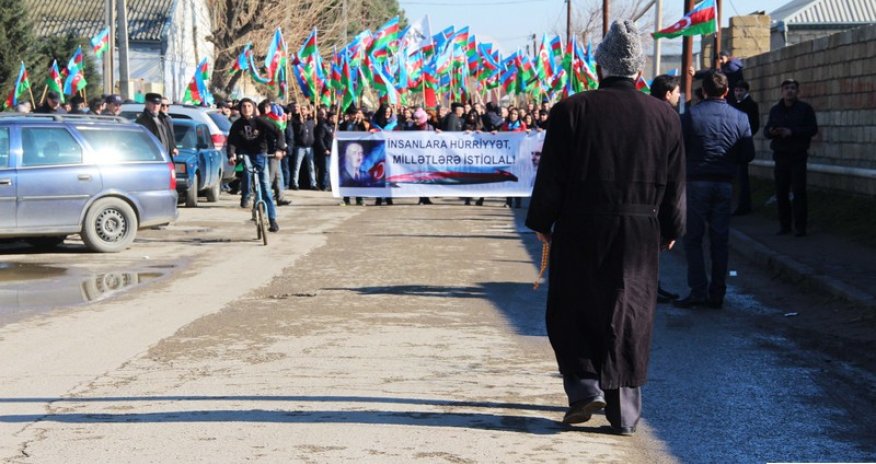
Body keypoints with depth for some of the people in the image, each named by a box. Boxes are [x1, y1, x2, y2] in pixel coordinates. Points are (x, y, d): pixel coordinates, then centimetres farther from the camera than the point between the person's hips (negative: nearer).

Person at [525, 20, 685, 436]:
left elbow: (551, 176, -5)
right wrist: (670, 230, 17)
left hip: (579, 231, -2)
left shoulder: (572, 110, -7)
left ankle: (584, 387, 0)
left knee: (569, 314, 14)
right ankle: (624, 413, 12)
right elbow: (675, 186, 6)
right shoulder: (665, 116, 1)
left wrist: (541, 223, 6)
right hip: (640, 234, 2)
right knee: (629, 321, 9)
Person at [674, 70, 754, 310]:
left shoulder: (691, 115, -7)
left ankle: (698, 290, -6)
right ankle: (717, 294, 10)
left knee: (693, 239, 3)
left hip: (697, 182, -3)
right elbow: (748, 155, 4)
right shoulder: (740, 118, 1)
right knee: (720, 240, 9)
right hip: (725, 184, 3)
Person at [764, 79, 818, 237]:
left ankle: (800, 226, -1)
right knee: (781, 192, 3)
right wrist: (771, 131, -14)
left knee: (799, 192, -5)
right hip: (780, 156, 3)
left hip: (798, 156, -3)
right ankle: (784, 225, 12)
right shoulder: (775, 110, 12)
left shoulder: (805, 108, 1)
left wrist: (792, 132, -17)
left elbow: (813, 129, -6)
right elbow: (766, 130, 10)